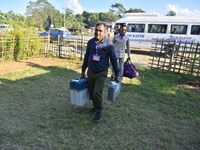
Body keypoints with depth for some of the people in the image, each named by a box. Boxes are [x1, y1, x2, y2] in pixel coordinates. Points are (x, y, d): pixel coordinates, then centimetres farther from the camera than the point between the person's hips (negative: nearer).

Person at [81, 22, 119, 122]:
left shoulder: (108, 44, -10)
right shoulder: (90, 42, 3)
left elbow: (113, 59, -5)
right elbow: (86, 57, 13)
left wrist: (116, 74, -3)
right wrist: (83, 70, 16)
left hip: (101, 73, -5)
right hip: (90, 72, 5)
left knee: (97, 93, -12)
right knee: (91, 92, 13)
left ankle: (99, 111, 10)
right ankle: (95, 106, 37)